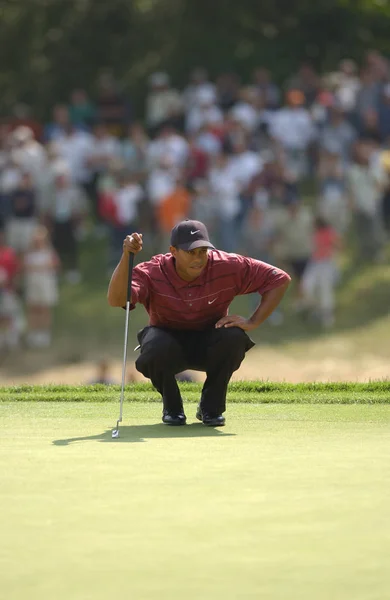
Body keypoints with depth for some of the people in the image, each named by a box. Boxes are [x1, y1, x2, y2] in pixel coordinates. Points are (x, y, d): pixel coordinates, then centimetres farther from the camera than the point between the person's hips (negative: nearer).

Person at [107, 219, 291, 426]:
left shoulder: (227, 267, -20)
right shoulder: (152, 272, -23)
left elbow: (279, 279, -16)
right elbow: (115, 299, -38)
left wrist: (252, 322, -24)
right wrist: (126, 256, -50)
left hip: (208, 345, 1)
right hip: (169, 341, -1)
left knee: (234, 337, -33)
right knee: (157, 348, -38)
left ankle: (211, 407, -7)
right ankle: (172, 407, -4)